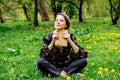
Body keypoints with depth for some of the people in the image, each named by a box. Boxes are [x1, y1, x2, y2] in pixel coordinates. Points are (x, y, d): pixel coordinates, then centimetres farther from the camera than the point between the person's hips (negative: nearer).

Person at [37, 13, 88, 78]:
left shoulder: (70, 36, -7)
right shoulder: (49, 37, -8)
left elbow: (82, 54, -16)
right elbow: (44, 55, -18)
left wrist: (69, 41, -25)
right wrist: (53, 41, -26)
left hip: (66, 65, 1)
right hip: (52, 66, -1)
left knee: (83, 60, -21)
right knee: (40, 62, -31)